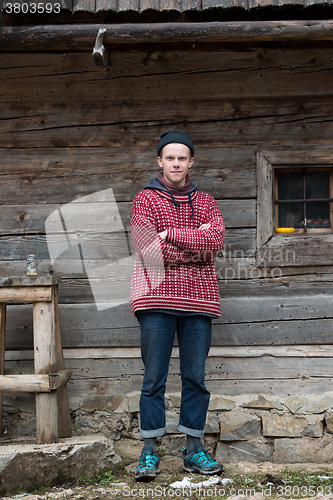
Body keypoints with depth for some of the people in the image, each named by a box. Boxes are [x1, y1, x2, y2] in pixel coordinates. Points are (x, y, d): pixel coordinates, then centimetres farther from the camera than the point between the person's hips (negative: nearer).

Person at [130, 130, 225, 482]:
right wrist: (197, 245, -4)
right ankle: (149, 451, 3)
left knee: (195, 377, 5)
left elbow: (216, 240, -6)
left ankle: (193, 449, 11)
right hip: (157, 297, -3)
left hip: (198, 298, 3)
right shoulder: (145, 199, 7)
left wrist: (171, 233, -10)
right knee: (154, 378, -2)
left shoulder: (205, 202, 15)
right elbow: (149, 251, -8)